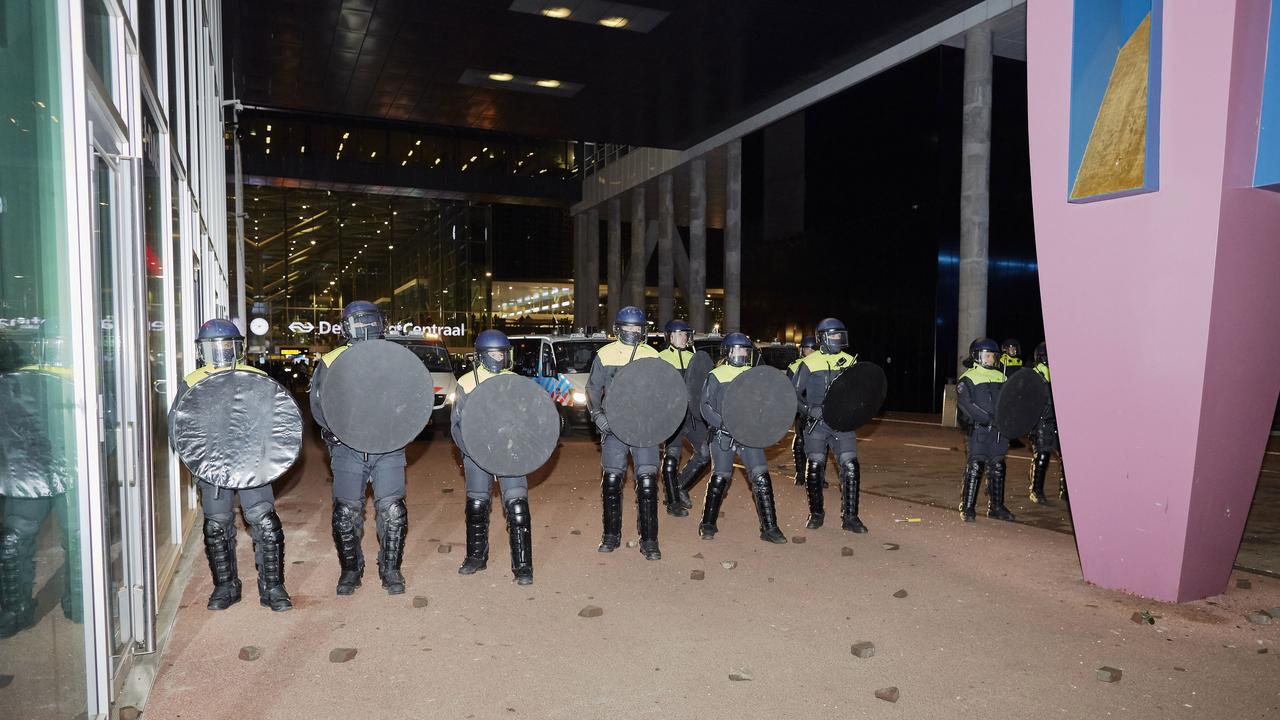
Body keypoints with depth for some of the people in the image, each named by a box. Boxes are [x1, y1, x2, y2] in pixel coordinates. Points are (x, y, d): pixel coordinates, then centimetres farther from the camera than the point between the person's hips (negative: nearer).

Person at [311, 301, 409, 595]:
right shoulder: (331, 362, 4)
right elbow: (319, 405, 0)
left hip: (388, 448, 0)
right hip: (347, 448, 0)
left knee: (392, 510, -3)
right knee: (346, 512, 4)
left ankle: (391, 569, 15)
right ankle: (351, 569, 25)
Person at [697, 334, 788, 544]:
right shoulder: (716, 375, 1)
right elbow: (706, 406, -4)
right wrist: (722, 423, -18)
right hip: (723, 436, -3)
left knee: (761, 477, -5)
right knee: (720, 477, -2)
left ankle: (769, 528, 2)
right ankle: (708, 524, 17)